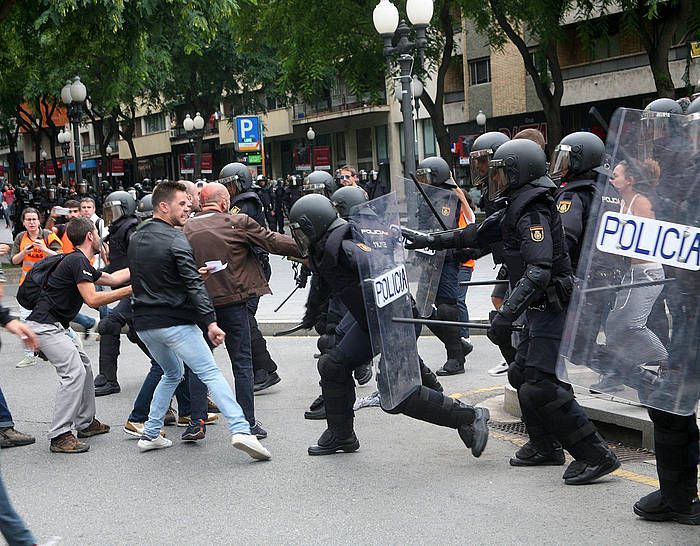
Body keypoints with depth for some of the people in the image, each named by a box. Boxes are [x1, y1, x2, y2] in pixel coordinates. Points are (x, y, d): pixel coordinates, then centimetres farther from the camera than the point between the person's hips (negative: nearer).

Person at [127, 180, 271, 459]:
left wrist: (193, 272, 25)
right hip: (175, 321, -7)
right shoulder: (175, 239, -11)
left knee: (172, 372, 25)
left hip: (144, 322, 7)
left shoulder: (136, 239, 13)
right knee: (211, 373, -9)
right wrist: (210, 322, -22)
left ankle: (150, 435, 22)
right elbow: (194, 286, -18)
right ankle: (241, 430, -21)